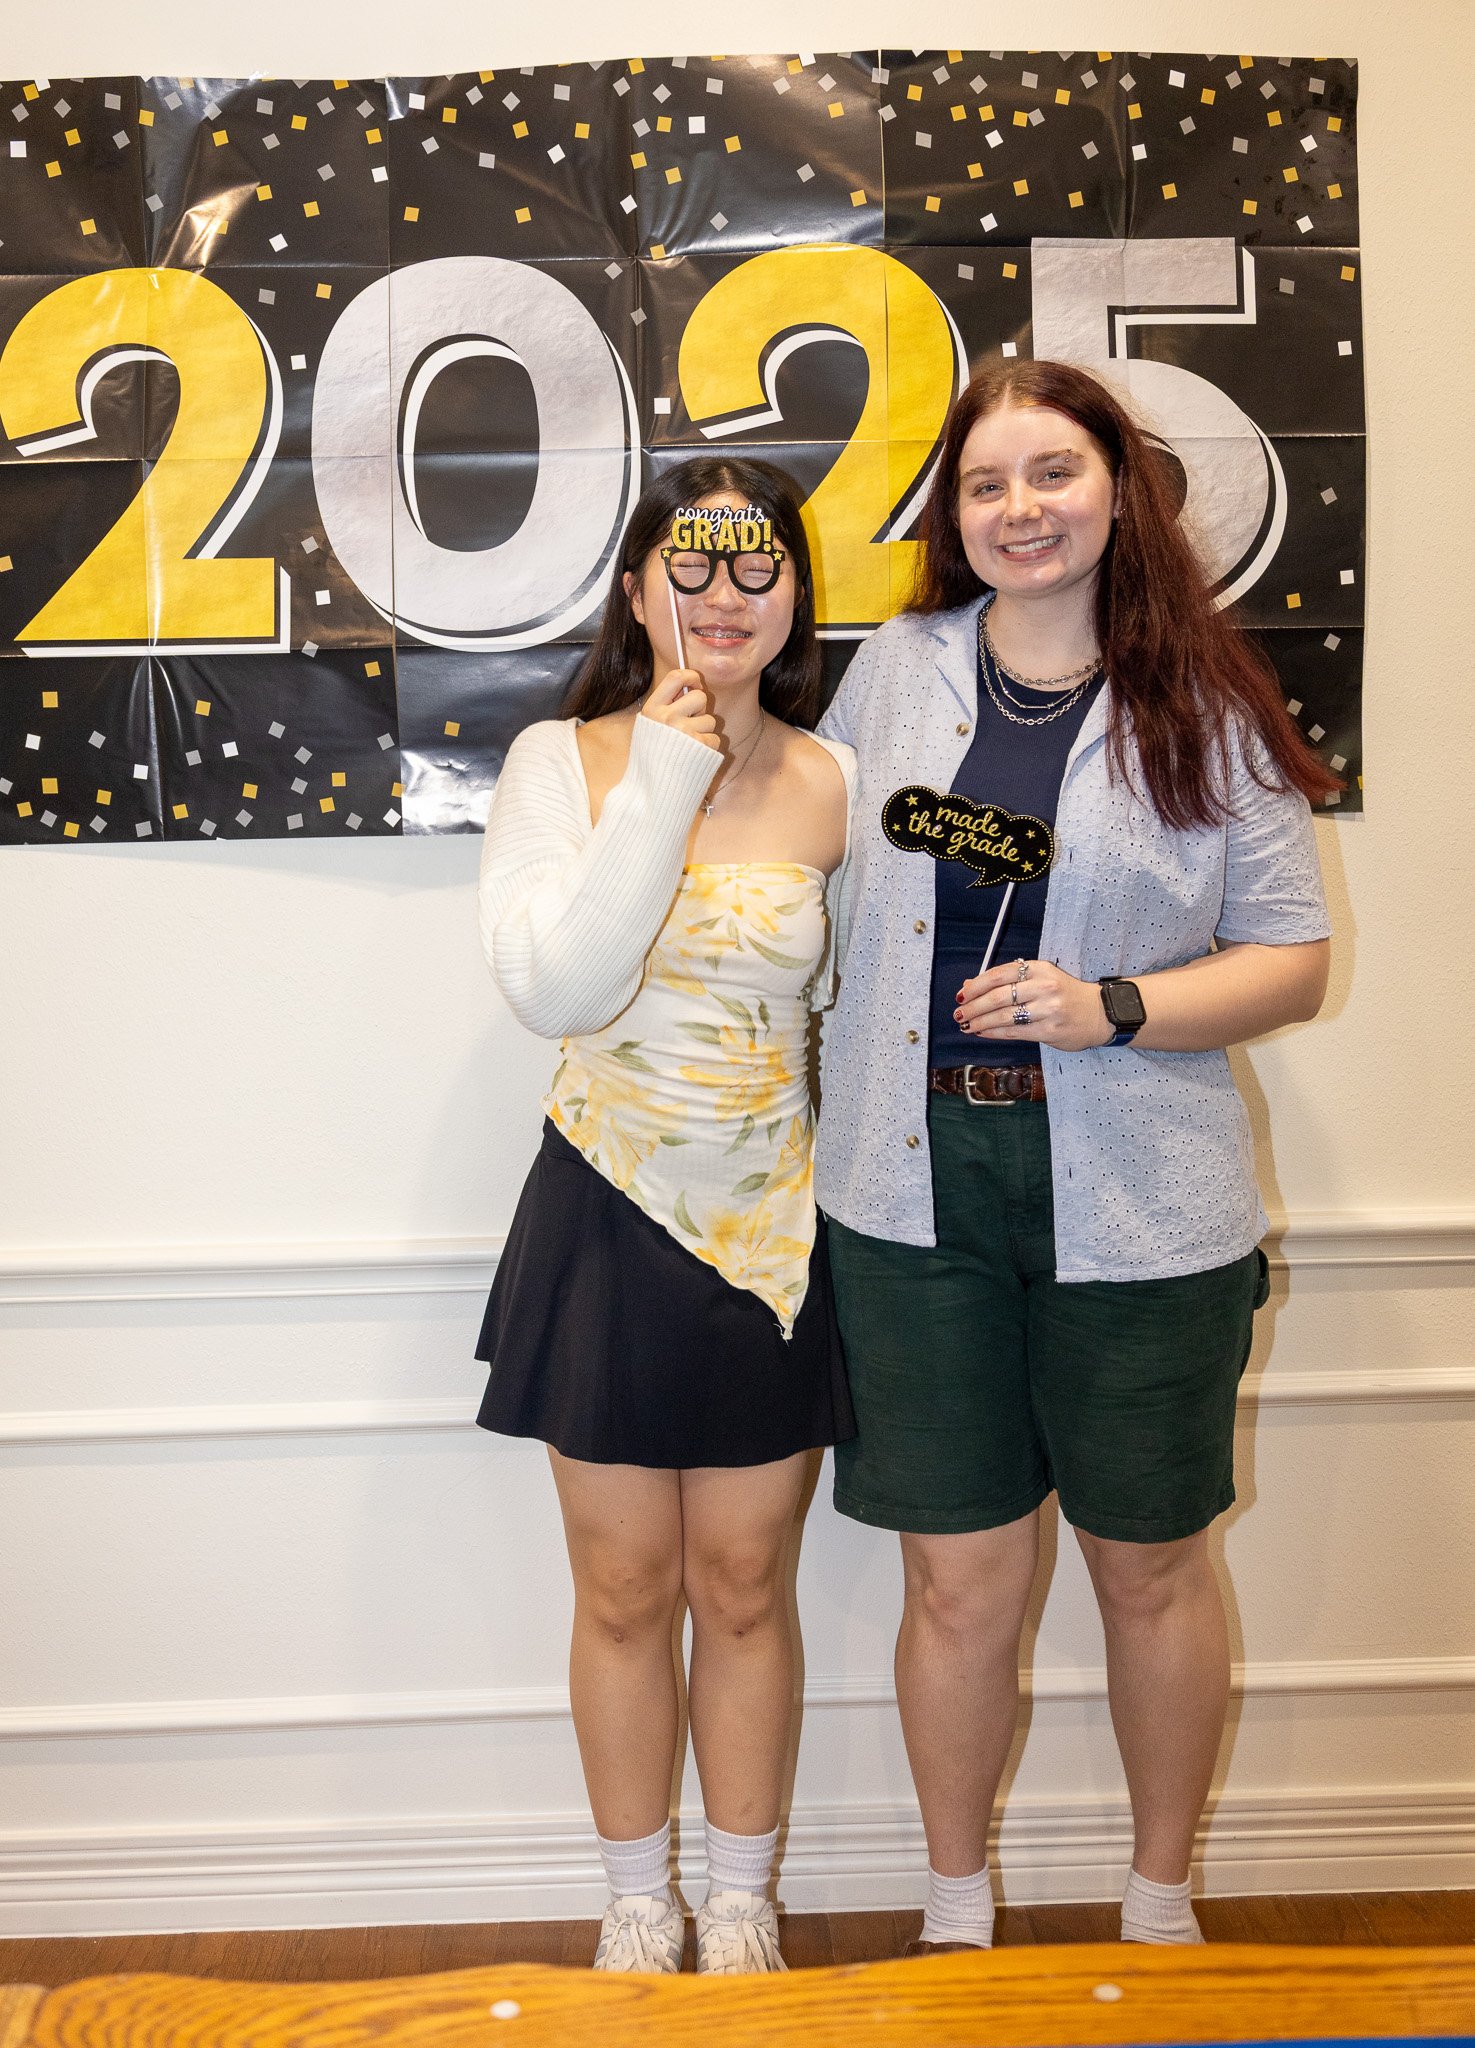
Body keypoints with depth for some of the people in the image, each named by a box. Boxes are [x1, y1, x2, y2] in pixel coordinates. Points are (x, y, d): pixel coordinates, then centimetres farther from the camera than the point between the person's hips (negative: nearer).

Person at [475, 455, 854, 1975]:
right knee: (625, 1593, 12)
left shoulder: (834, 782, -2)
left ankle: (741, 1911, 35)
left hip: (774, 1230, 1)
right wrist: (664, 784, -21)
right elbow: (551, 988, -19)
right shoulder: (560, 762, -6)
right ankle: (637, 1913, 35)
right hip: (609, 1223, -1)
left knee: (743, 1587, 14)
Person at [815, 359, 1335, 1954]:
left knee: (1152, 1571, 15)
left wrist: (1112, 1009, -17)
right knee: (959, 1583, 8)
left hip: (1139, 1207, -1)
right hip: (918, 1190, 1)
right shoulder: (895, 670, 6)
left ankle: (1161, 1909, 39)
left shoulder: (1204, 713, -1)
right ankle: (956, 1916, 32)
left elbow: (1292, 964, -1)